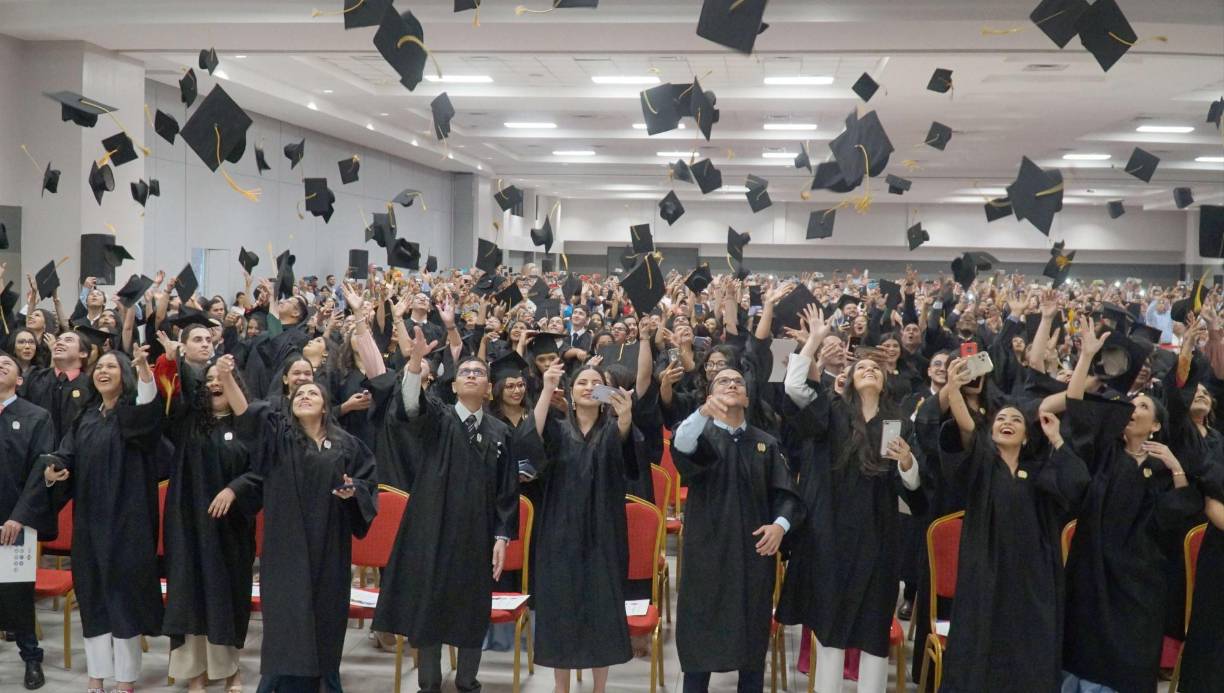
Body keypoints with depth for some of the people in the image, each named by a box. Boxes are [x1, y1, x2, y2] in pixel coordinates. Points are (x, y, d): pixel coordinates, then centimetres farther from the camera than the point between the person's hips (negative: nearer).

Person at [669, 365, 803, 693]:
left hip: (753, 551, 2)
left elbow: (787, 493, 6)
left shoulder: (766, 443, 9)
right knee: (700, 632, 1)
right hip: (708, 549, -2)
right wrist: (703, 412, -43)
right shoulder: (701, 434, 0)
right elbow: (681, 446, -24)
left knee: (752, 637, 9)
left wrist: (780, 524, -15)